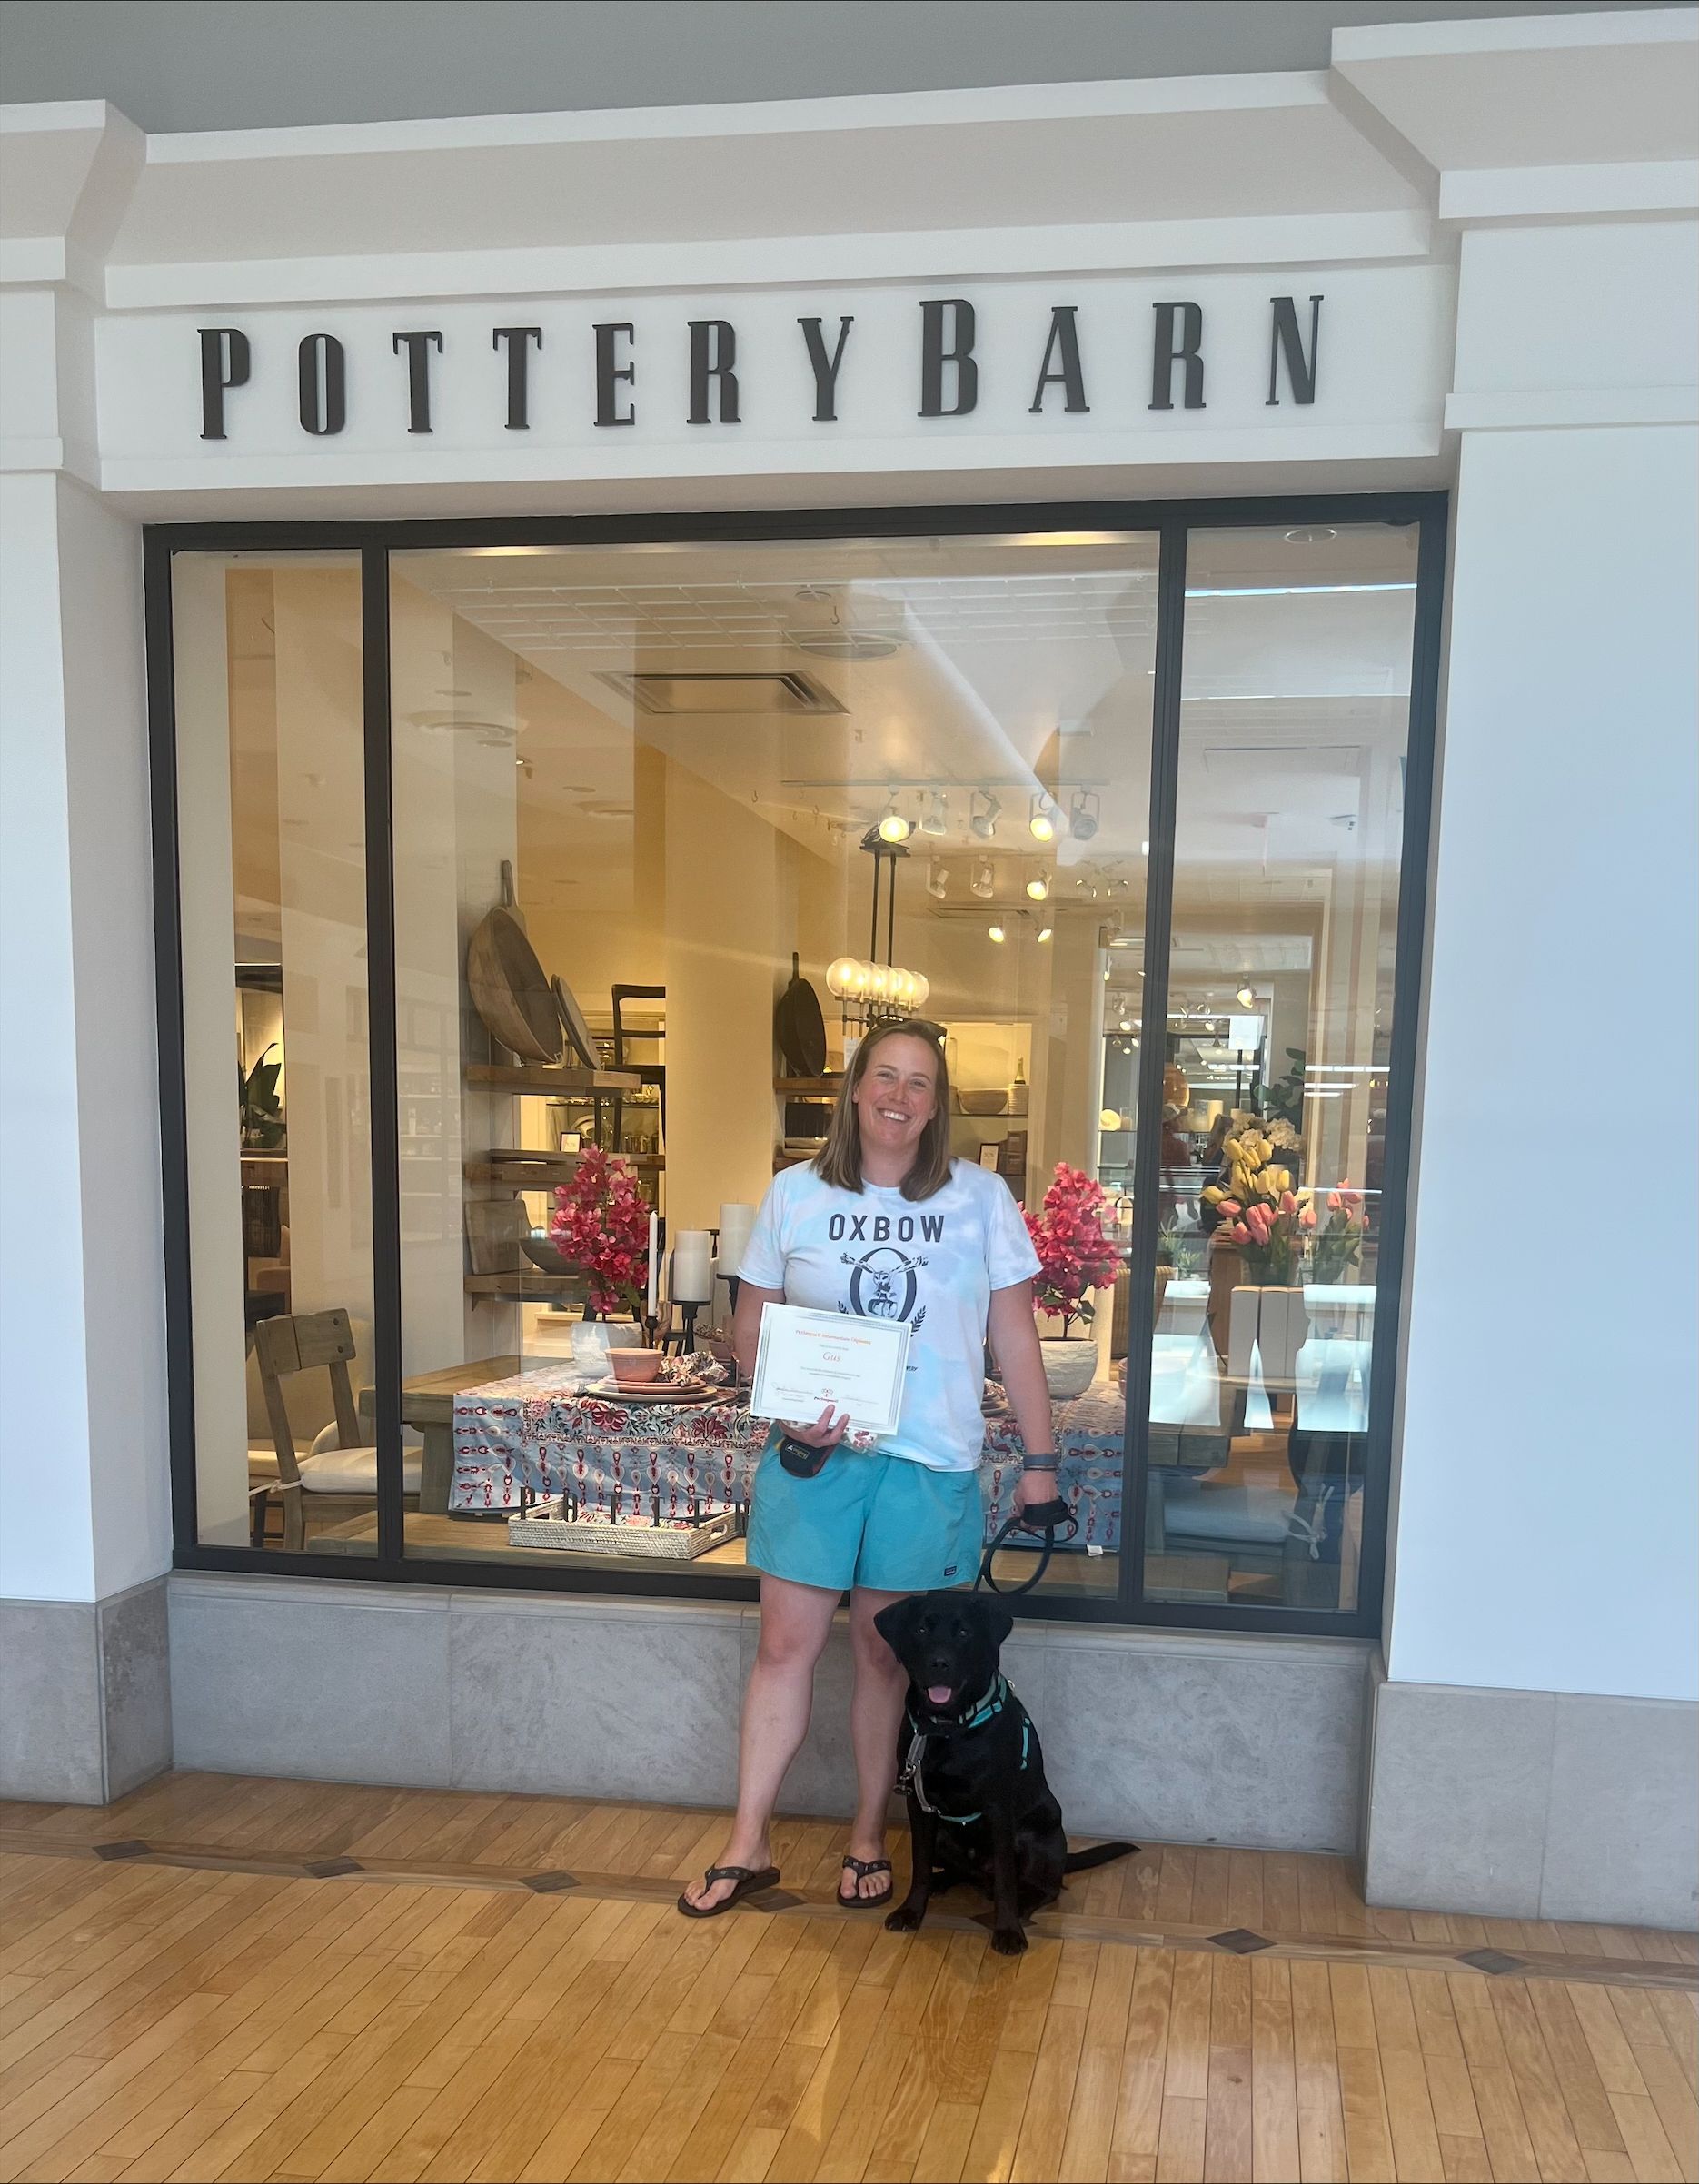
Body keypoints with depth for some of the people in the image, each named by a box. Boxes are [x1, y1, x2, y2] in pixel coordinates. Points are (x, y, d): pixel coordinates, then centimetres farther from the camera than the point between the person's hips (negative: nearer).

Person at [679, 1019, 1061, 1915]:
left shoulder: (981, 1198, 0)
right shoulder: (794, 1194, 1)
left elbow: (1015, 1336, 3)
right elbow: (749, 1329, 5)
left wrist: (1039, 1456, 2)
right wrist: (789, 1410, -12)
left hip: (929, 1461, 0)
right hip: (811, 1453, 1)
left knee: (886, 1651, 11)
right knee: (785, 1645, 6)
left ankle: (869, 1837, 30)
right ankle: (748, 1843, 21)